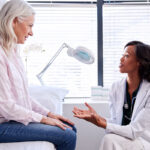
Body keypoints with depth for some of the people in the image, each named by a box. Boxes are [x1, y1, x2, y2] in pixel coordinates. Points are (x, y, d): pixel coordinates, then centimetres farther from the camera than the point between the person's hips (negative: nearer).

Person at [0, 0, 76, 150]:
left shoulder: (12, 51, 10)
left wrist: (49, 114, 8)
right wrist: (43, 119, -14)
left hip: (20, 117, 9)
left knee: (70, 128, 7)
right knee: (67, 136, -16)